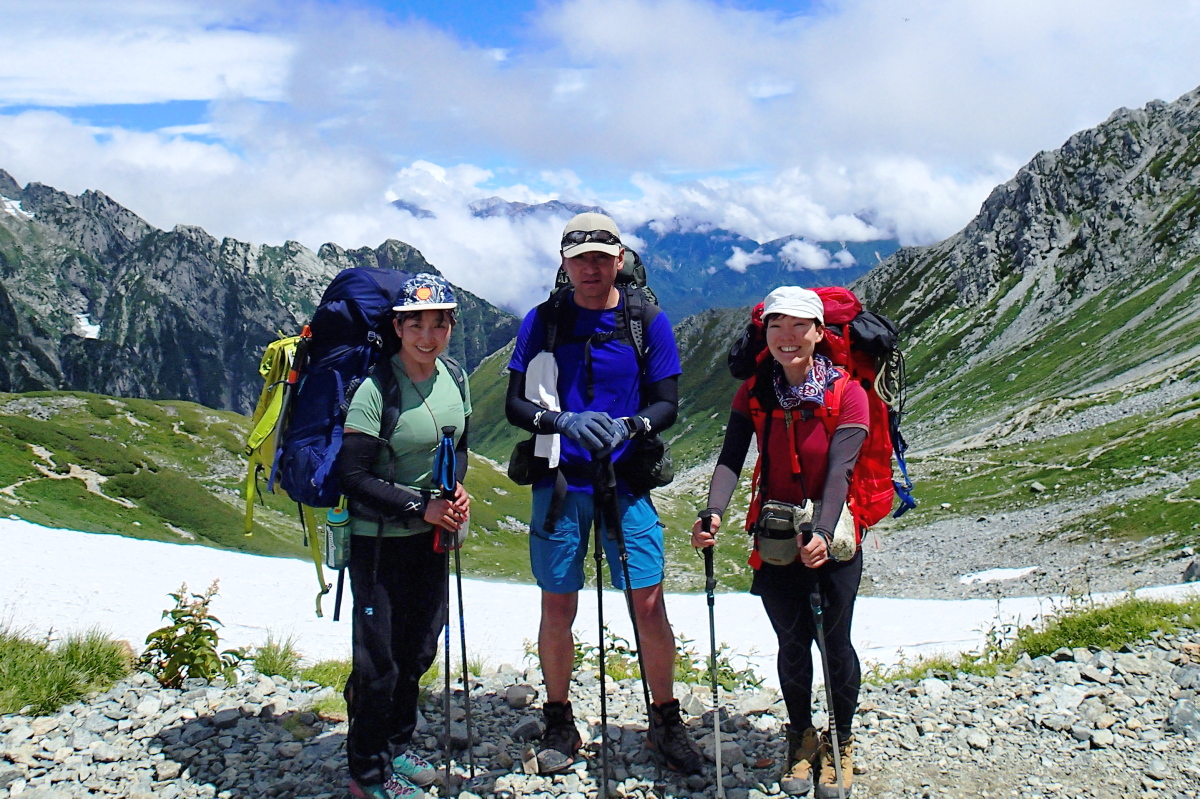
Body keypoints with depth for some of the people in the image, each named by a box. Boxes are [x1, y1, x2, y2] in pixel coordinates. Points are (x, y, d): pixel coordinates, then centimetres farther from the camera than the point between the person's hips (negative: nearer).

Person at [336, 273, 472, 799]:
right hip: (379, 539, -6)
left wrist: (457, 490, -4)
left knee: (417, 650, 17)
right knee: (379, 660, 1)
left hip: (431, 537, 7)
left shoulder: (454, 379, 1)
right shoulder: (373, 388, -20)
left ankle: (396, 746, 38)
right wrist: (422, 508, -19)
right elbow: (353, 478, -19)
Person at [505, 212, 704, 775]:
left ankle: (665, 723, 18)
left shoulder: (648, 322, 1)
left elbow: (667, 404, 2)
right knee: (557, 607, 7)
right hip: (559, 483, 1)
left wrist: (627, 427, -19)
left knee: (649, 603, -1)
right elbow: (515, 404, 0)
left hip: (627, 481, 0)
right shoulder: (541, 322, 1)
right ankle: (559, 723, 26)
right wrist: (564, 421, -20)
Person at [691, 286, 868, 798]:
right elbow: (731, 458, -11)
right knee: (793, 642, 7)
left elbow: (839, 469, -20)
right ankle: (801, 738, 31)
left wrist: (821, 533, -35)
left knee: (835, 641, 5)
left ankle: (841, 742, 28)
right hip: (776, 538, 2)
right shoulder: (754, 393, -1)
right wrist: (713, 513, -30)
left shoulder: (847, 392, -10)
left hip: (833, 537, -2)